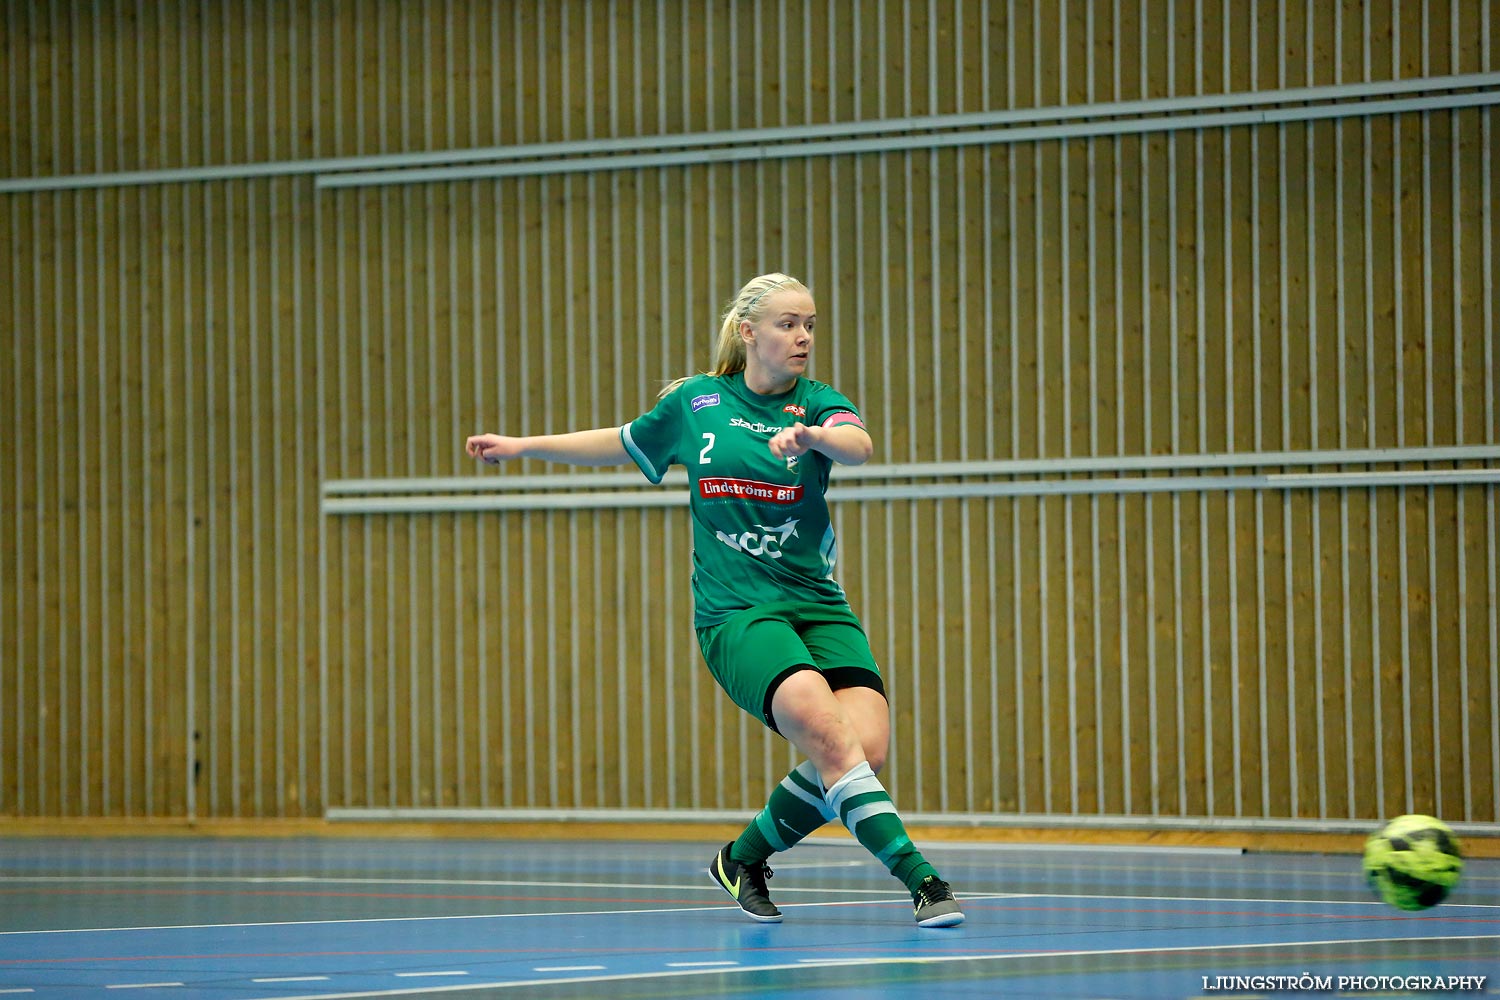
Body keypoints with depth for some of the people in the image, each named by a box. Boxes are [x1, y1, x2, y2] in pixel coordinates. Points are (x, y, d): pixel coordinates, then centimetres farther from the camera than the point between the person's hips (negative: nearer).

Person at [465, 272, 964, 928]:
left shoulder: (818, 403, 4)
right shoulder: (694, 402, 8)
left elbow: (859, 446, -20)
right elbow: (622, 444, 27)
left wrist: (813, 434, -42)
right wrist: (520, 447, 33)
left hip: (818, 603, 2)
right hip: (735, 611, -2)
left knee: (867, 744, -18)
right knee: (828, 733, -26)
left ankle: (743, 858, 5)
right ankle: (919, 877, -29)